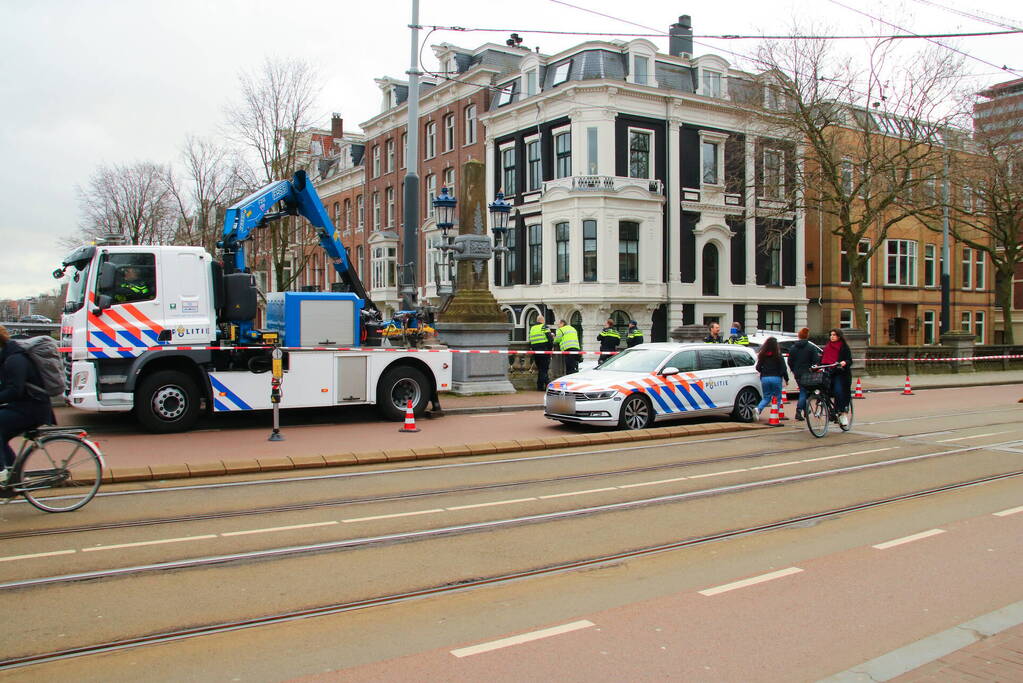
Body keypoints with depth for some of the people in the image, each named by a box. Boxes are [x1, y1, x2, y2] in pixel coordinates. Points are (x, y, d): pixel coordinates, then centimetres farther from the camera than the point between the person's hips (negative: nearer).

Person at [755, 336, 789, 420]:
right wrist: (786, 379, 6)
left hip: (764, 378, 3)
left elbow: (758, 368, 6)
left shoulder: (762, 355, 1)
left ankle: (758, 409, -11)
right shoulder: (778, 355, -8)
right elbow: (783, 368, -5)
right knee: (777, 398, 9)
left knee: (766, 397, 14)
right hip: (776, 378, -3)